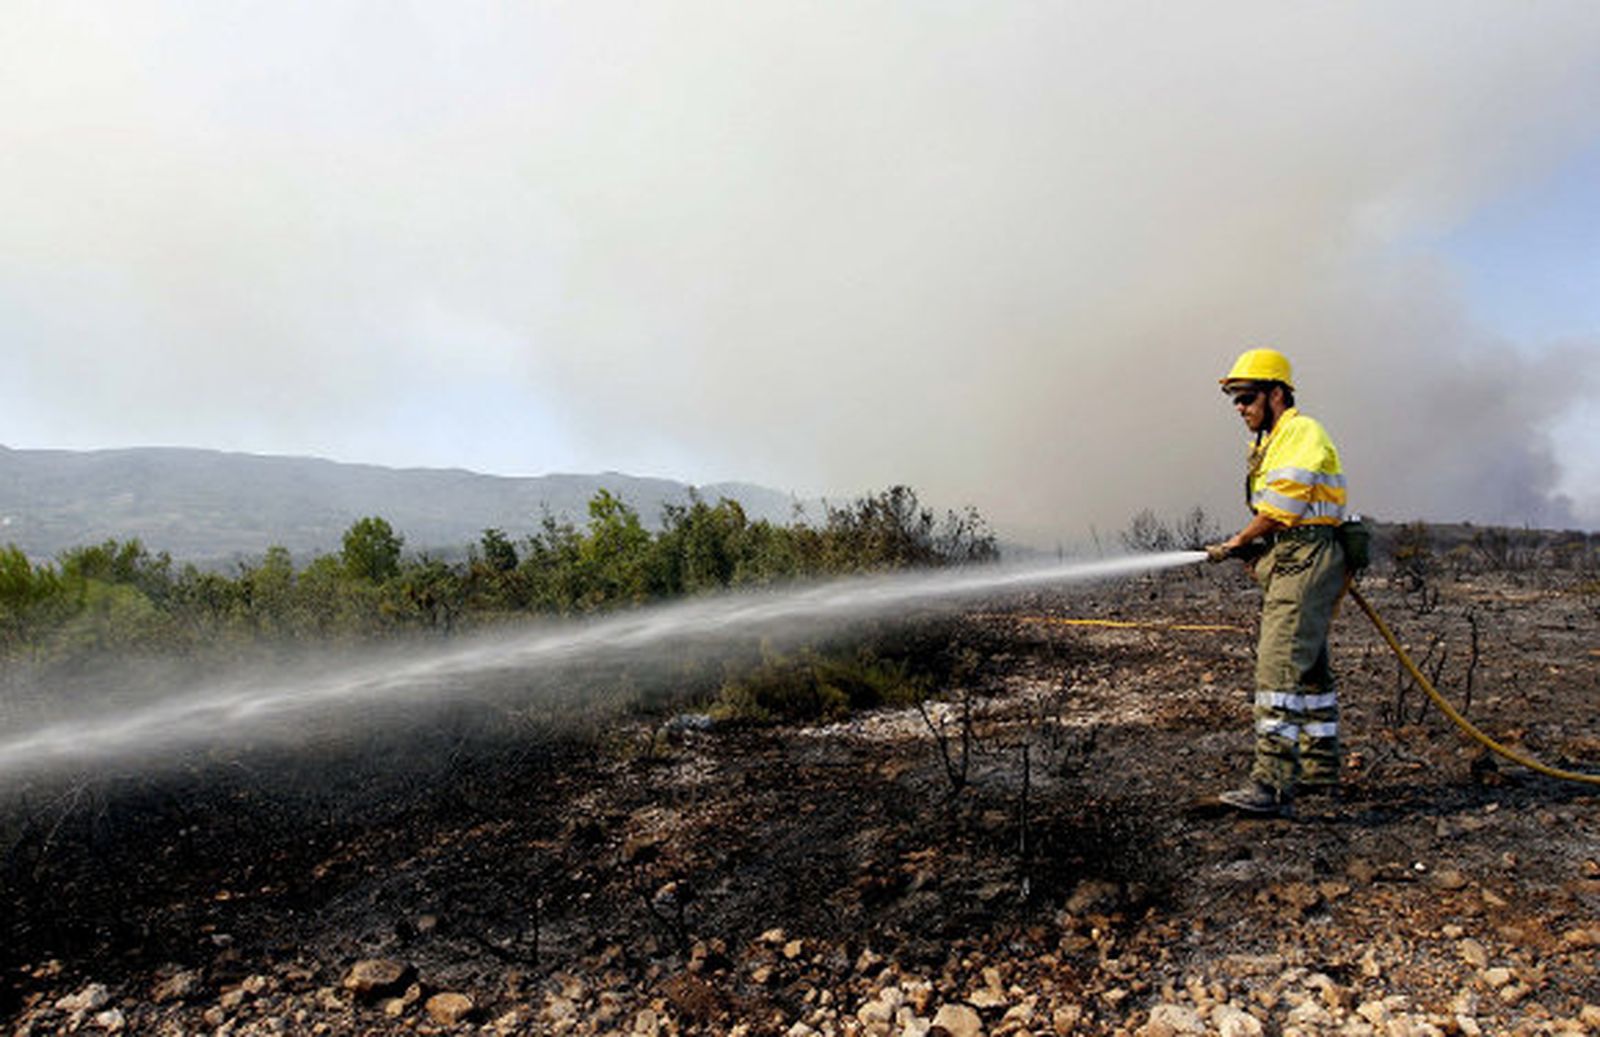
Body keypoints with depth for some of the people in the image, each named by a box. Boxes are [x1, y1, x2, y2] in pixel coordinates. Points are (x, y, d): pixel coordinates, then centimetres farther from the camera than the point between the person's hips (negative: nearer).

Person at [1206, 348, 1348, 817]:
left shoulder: (1302, 433, -10)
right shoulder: (1271, 443, 22)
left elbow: (1282, 509, -17)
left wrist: (1237, 543, -6)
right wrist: (1254, 549, 3)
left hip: (1304, 565, -11)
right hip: (1287, 567, 11)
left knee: (1279, 669, -16)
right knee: (1309, 670, 17)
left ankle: (1272, 784, -18)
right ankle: (1320, 769, 29)